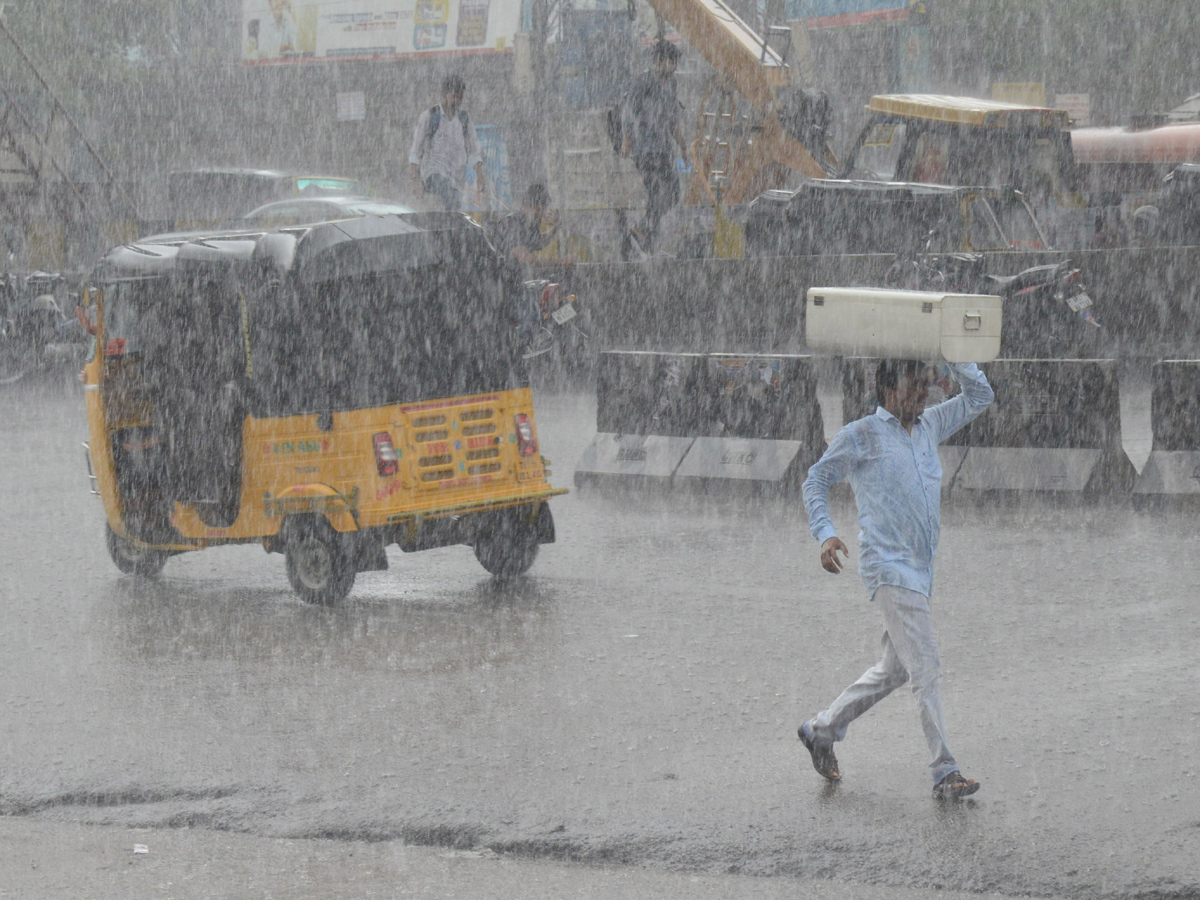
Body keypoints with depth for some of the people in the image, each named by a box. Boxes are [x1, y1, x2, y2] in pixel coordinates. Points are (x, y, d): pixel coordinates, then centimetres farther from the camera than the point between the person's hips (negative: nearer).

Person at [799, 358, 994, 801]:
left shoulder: (929, 427, 15)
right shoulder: (861, 435, -2)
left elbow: (979, 396, 22)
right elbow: (817, 479, 7)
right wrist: (825, 534, -6)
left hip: (920, 571, 8)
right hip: (889, 567, -8)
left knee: (895, 669, 15)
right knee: (925, 668, -12)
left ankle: (822, 730, 31)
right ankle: (945, 772, -11)